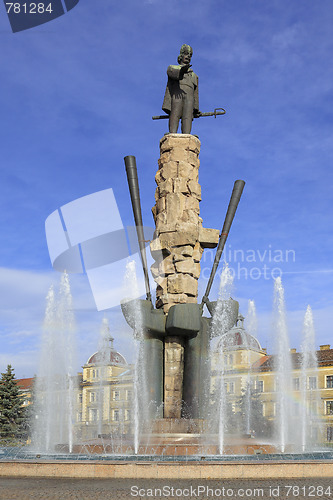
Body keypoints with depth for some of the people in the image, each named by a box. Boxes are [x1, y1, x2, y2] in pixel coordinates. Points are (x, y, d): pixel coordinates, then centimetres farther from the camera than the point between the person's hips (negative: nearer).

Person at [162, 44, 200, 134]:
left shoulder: (194, 75, 37)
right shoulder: (172, 67, 26)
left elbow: (195, 93, 27)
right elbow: (172, 72, -2)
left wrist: (196, 109, 15)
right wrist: (181, 71, -26)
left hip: (189, 96, 2)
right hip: (176, 95, -2)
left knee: (187, 117, -21)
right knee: (175, 115, -23)